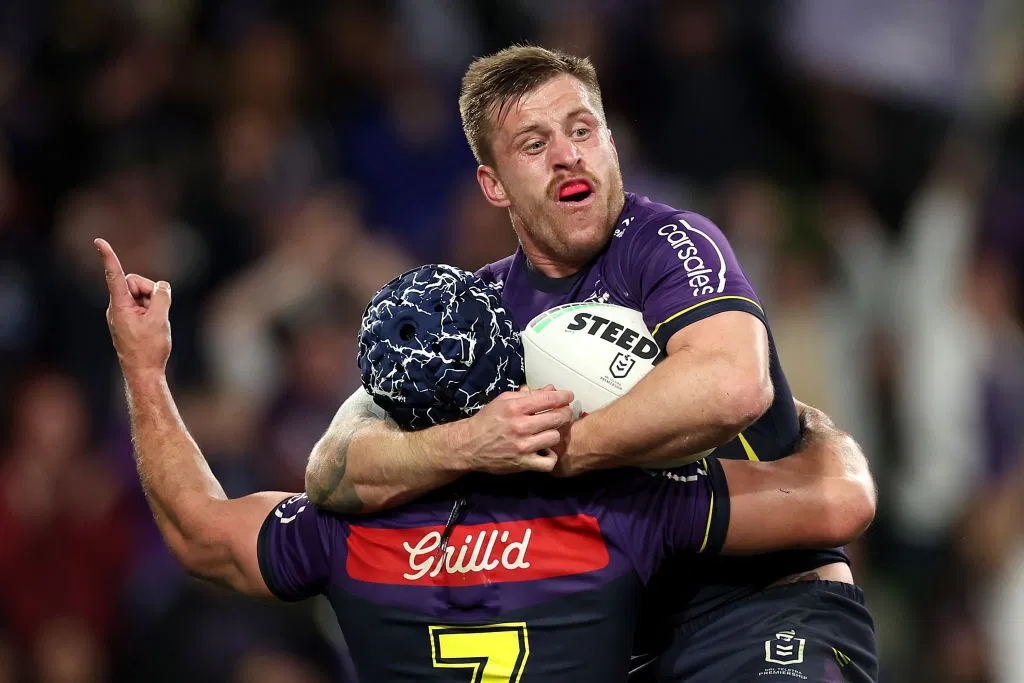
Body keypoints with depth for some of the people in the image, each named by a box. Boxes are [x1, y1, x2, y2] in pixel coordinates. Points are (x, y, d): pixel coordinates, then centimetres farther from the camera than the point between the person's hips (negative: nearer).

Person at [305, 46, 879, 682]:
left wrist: (559, 449, -18)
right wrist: (465, 446, -22)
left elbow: (733, 385, -28)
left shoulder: (671, 242, -6)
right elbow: (332, 472, -2)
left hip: (767, 599, -6)